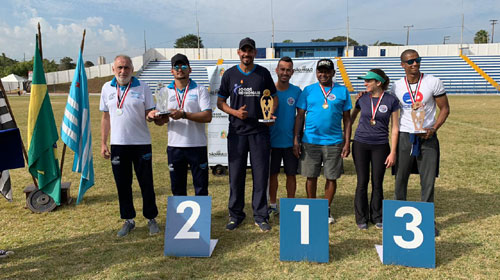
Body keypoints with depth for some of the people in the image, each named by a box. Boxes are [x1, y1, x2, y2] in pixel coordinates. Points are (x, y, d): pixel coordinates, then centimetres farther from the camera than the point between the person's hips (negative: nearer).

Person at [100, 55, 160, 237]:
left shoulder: (142, 87, -1)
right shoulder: (107, 88, 7)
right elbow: (106, 117, 11)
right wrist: (103, 143, 8)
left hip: (141, 143, -2)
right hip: (118, 144, 2)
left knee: (146, 183, 3)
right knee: (122, 184, 9)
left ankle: (151, 219, 18)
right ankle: (128, 220, 23)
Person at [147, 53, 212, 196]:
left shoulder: (200, 90, 2)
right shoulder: (165, 92, 10)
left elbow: (207, 116, -10)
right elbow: (159, 121, 8)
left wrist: (183, 114, -19)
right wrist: (158, 118, -16)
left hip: (197, 145, -2)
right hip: (175, 146, 3)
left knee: (201, 187, 4)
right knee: (177, 188, 11)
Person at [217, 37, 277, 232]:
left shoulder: (263, 73, 6)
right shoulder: (230, 74, 5)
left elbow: (273, 97, 13)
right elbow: (220, 102, 8)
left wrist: (270, 114, -7)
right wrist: (235, 112, -11)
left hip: (260, 131, 0)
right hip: (237, 132, 0)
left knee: (261, 174, 2)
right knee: (236, 174, 5)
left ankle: (260, 216, 15)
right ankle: (235, 215, 20)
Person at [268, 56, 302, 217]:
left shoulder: (297, 91, 0)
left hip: (291, 141, 1)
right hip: (273, 141, 0)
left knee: (291, 174, 9)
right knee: (273, 174, 9)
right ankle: (273, 205, 24)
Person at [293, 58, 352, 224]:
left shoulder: (342, 91, 5)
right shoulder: (308, 91, 5)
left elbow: (347, 119, 6)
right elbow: (300, 116, 4)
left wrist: (347, 142, 1)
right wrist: (296, 140, -2)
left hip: (334, 142, 0)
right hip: (310, 141, 0)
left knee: (332, 177, 7)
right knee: (311, 177, 7)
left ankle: (327, 209, 24)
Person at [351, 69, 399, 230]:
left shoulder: (391, 101, -4)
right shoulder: (362, 98, 2)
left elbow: (395, 128, -1)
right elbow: (352, 117, 17)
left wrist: (393, 152, -4)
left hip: (380, 146, -1)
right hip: (360, 144, 1)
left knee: (377, 183, 6)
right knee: (362, 182, 4)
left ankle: (377, 217, 22)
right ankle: (361, 218, 15)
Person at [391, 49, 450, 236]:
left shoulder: (433, 82, -3)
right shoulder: (397, 87, 3)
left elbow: (445, 109, 2)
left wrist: (434, 128, -12)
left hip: (427, 137, -1)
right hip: (405, 137, 1)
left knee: (428, 181, 3)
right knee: (400, 180, 7)